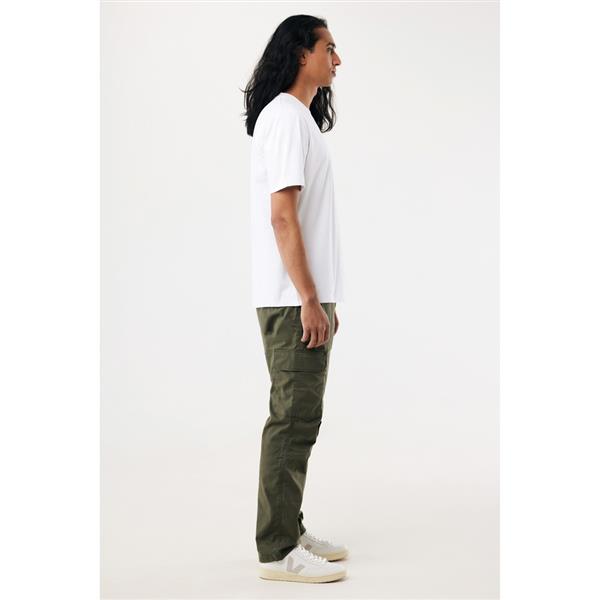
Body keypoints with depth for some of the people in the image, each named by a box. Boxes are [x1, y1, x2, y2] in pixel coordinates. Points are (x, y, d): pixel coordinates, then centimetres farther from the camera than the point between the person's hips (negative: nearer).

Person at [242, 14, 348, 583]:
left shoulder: (299, 116, 19)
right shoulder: (285, 116, -11)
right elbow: (281, 216, -19)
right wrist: (309, 299, -20)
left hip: (305, 299, 10)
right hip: (294, 300, -10)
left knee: (298, 417, 14)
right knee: (293, 419, -6)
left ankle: (288, 532, 23)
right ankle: (277, 551, 1)